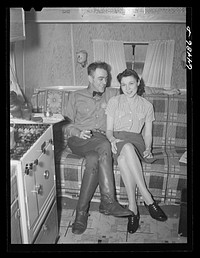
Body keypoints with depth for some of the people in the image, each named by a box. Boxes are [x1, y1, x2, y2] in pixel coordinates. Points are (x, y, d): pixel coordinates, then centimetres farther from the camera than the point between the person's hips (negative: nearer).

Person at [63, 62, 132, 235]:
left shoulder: (113, 94, 21)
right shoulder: (75, 96, 18)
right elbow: (66, 124, 12)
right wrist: (78, 133, -9)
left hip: (102, 140, 2)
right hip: (79, 141, -1)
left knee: (93, 160, -34)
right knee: (104, 145, -35)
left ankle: (82, 211, -28)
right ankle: (108, 201, -36)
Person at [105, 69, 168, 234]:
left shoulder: (147, 106, 14)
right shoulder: (114, 102, 12)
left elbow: (148, 134, 13)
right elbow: (109, 129, 9)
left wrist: (148, 149, -8)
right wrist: (113, 139, -14)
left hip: (136, 141, 0)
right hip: (118, 139, 0)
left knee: (123, 158, -38)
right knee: (127, 148, -40)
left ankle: (132, 208, -36)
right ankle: (148, 199, -39)